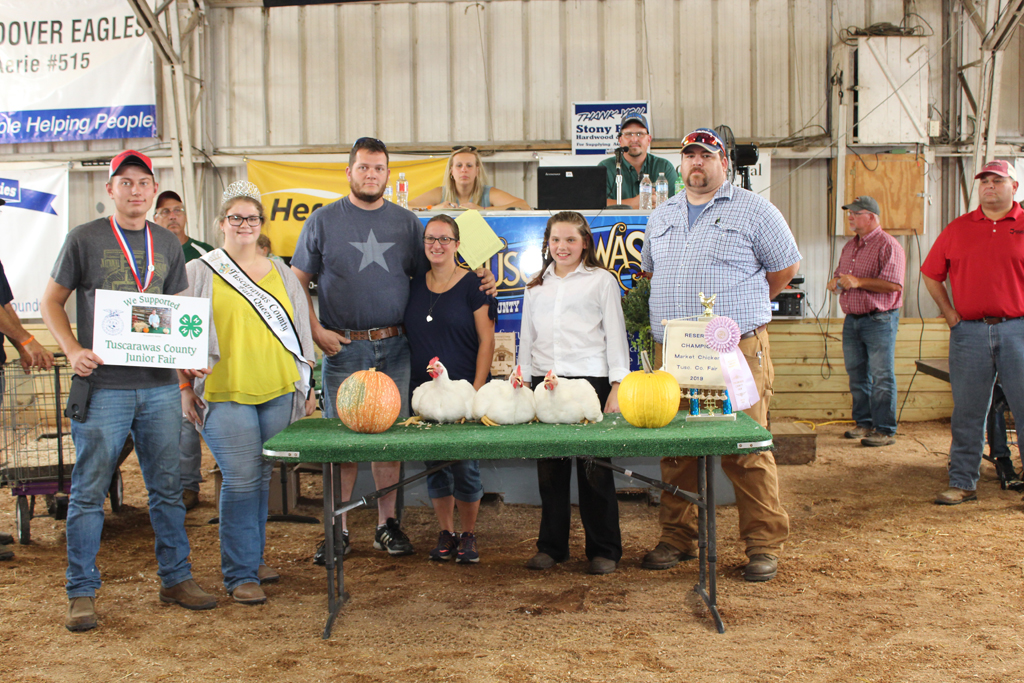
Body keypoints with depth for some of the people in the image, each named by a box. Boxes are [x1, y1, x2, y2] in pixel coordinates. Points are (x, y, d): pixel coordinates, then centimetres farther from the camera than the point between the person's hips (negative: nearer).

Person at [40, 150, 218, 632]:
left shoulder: (167, 244, 12)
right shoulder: (85, 239, 0)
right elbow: (51, 302, 5)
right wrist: (73, 350, -10)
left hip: (159, 384, 4)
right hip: (103, 385, -4)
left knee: (168, 487, 11)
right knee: (89, 490, 2)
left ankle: (175, 578, 23)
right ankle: (81, 592, 14)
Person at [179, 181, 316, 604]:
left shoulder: (282, 274, 16)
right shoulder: (199, 273, 6)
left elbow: (300, 331, 17)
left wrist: (307, 386, 14)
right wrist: (185, 387, -2)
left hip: (279, 392, 4)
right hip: (224, 393, -3)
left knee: (263, 478, 8)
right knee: (241, 481, -8)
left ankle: (253, 557, 23)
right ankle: (240, 574, 1)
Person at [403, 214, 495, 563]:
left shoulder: (473, 285, -4)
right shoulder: (415, 286, 10)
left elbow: (486, 340, -6)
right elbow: (408, 338, 15)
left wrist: (477, 389, -12)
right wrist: (404, 384, 8)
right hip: (424, 391, 4)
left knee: (465, 465, -1)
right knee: (434, 465, 8)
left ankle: (468, 535, 16)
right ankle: (445, 533, 22)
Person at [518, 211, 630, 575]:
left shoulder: (602, 280, 7)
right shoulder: (536, 286, 18)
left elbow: (615, 336, 3)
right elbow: (527, 339, 21)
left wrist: (617, 388, -4)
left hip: (589, 380, -4)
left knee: (594, 468, -2)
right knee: (549, 467, 5)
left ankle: (604, 549, 9)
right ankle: (551, 545, 17)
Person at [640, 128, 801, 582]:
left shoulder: (752, 210, 4)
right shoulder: (662, 217, 19)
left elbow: (786, 267, 9)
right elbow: (650, 271, 30)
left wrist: (743, 307, 11)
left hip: (737, 352, -4)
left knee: (747, 450, -5)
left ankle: (764, 545, 6)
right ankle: (677, 538, 20)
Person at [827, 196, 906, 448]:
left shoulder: (888, 245, -9)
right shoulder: (849, 246, 17)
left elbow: (894, 284, -19)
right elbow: (839, 275, 28)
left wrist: (858, 281, -21)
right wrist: (835, 282, 4)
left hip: (879, 320, -8)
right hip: (852, 320, 8)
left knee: (881, 377, -5)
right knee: (857, 374, 12)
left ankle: (885, 430, 0)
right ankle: (864, 423, 22)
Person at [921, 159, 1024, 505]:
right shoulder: (957, 229, 9)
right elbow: (931, 274, 17)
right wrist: (948, 312, 7)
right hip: (968, 332, 2)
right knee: (967, 412, 7)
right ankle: (962, 483, 16)